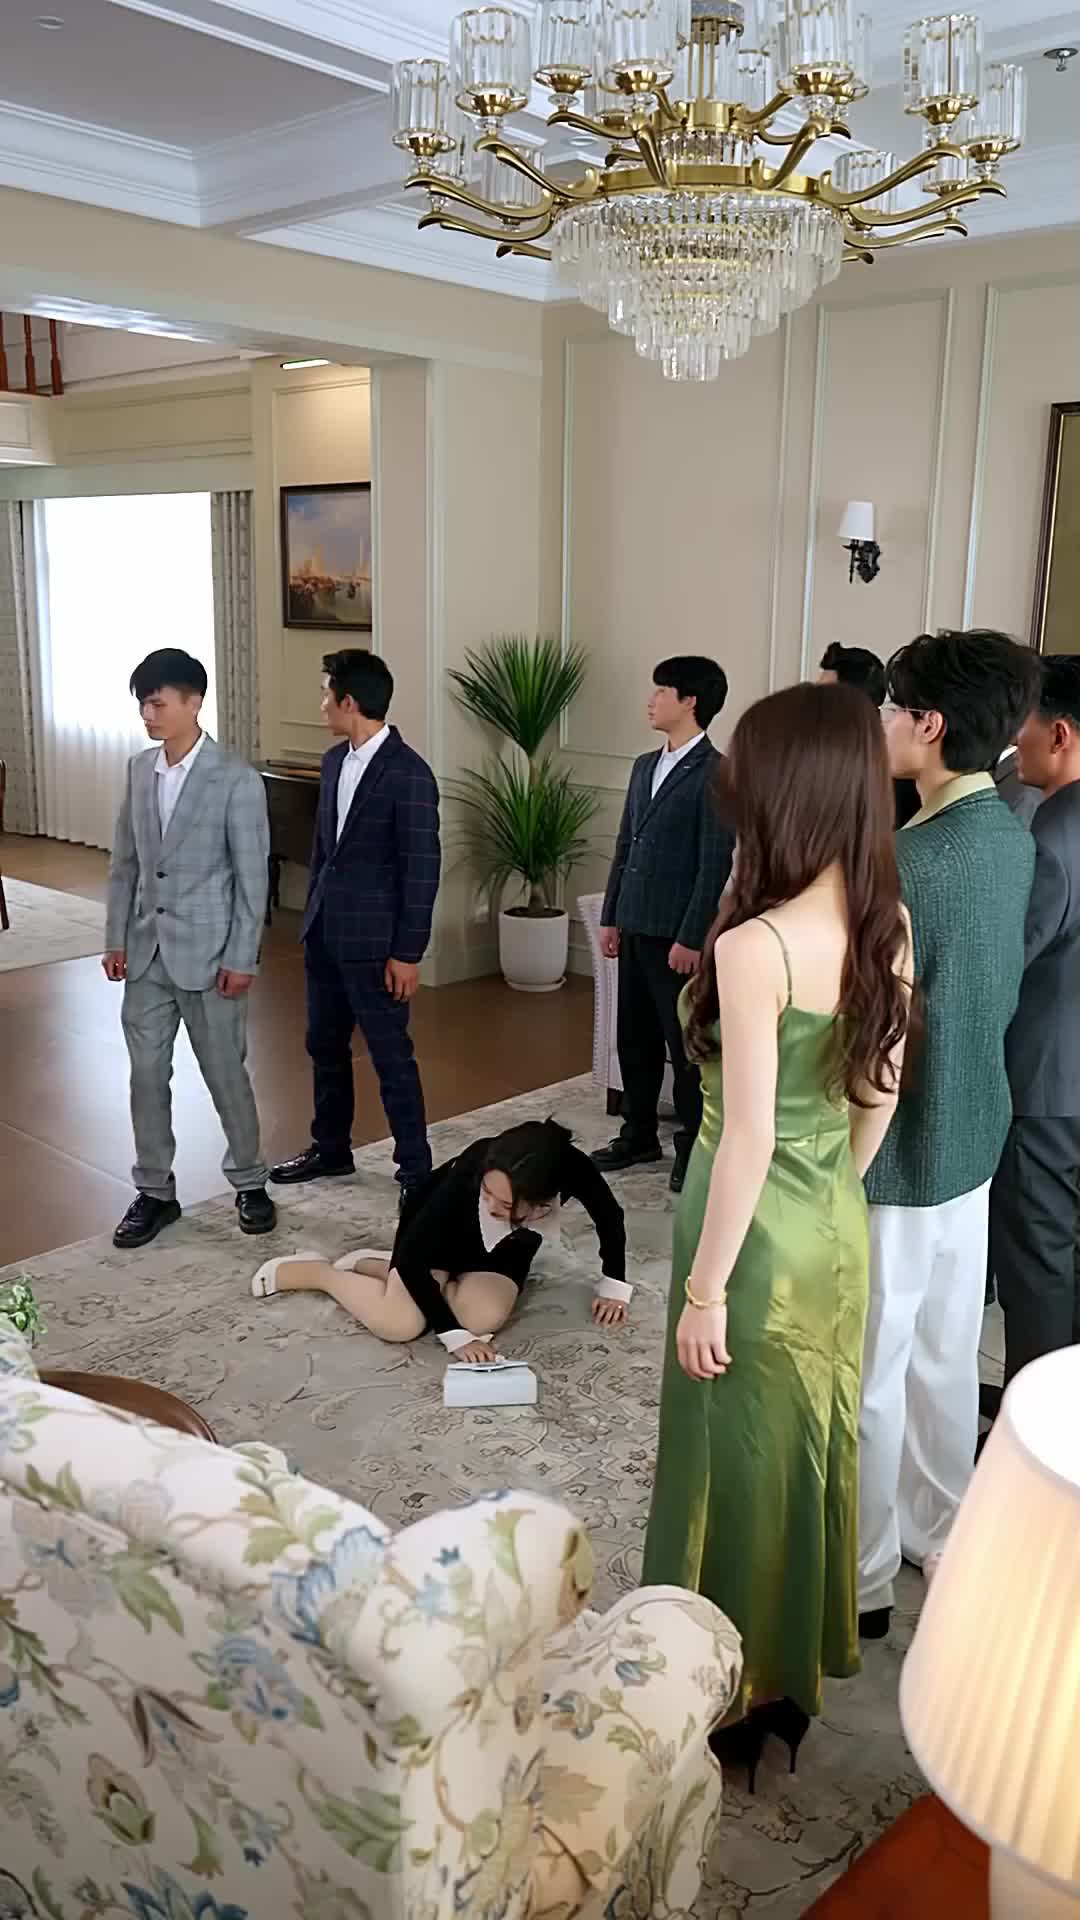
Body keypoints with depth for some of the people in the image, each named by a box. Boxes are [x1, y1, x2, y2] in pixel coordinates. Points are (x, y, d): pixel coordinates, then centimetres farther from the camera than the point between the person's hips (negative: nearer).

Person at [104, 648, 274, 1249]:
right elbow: (126, 862, 11)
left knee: (225, 1074, 6)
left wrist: (241, 959, -13)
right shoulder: (140, 769, 6)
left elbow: (253, 877, -11)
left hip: (208, 952, -5)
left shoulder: (237, 780, -13)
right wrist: (117, 937, 8)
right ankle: (155, 1192, 23)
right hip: (147, 950, 5)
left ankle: (250, 1183, 25)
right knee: (147, 1074, 9)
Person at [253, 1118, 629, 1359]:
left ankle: (374, 1265, 6)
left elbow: (610, 1216, -13)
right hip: (440, 1228, -3)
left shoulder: (571, 1169, -37)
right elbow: (411, 1259, -33)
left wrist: (613, 1286, -7)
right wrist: (454, 1336, -34)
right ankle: (311, 1271, 7)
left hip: (507, 1247, 4)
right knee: (401, 1323, -23)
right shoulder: (465, 1180, -42)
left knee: (484, 1318, -22)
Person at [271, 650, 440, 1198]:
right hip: (325, 933, 8)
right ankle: (330, 1150, 35)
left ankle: (415, 1168, 14)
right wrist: (311, 916, 17)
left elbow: (421, 869, -16)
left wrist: (408, 953, -16)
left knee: (391, 1056, 1)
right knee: (325, 1046, 18)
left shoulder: (409, 774, -17)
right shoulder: (334, 761, 8)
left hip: (373, 941, -8)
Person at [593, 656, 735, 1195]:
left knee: (686, 1042, 3)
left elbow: (716, 864, -15)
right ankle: (638, 1135, 29)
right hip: (635, 927, 7)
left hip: (677, 934, -7)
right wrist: (610, 916, 14)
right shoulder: (645, 766, 12)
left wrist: (690, 938, -17)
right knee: (635, 1037, 15)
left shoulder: (715, 774, -12)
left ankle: (694, 1145, 16)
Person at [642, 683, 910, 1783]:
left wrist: (703, 1290, -14)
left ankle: (738, 1690, 32)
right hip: (839, 1229, 7)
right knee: (812, 1446, 22)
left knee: (740, 1463, 12)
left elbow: (748, 1138, -23)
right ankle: (797, 1662, 41)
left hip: (765, 1239, -7)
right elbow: (877, 1096, 6)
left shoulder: (755, 945, -26)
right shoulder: (888, 926, -3)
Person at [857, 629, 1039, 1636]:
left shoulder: (911, 861, -25)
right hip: (971, 1137, 8)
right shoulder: (1012, 840, 2)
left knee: (868, 1376, 7)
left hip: (896, 1155, -8)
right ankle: (937, 1535, 38)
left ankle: (859, 1580, 22)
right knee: (945, 1359, 21)